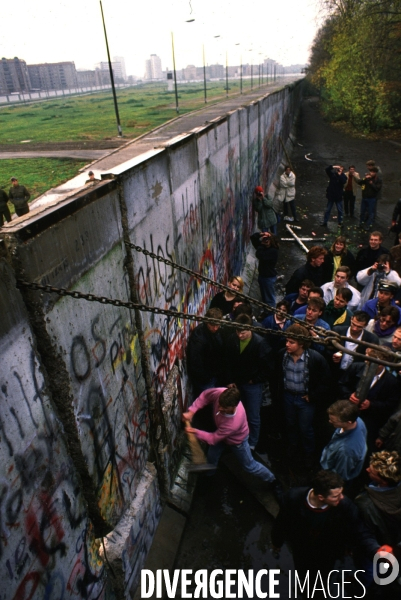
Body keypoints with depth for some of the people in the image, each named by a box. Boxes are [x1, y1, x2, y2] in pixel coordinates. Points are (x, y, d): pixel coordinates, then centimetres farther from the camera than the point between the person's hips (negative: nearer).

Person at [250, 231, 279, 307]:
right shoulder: (264, 246, 1)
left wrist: (261, 245, -23)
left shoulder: (273, 251, -23)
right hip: (262, 275, 9)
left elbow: (260, 256, -34)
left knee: (269, 298, 3)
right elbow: (253, 237, 3)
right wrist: (260, 234, -15)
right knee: (264, 297, 21)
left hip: (269, 277, -9)